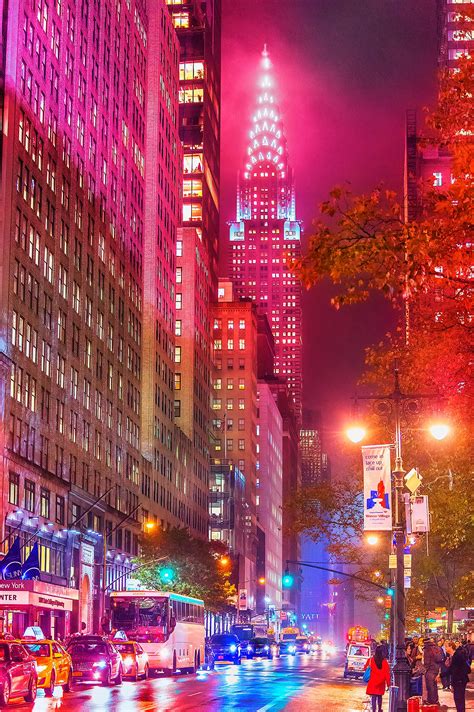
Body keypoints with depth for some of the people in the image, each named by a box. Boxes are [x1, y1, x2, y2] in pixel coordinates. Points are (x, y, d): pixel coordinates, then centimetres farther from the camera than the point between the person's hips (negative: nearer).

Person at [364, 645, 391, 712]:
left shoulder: (371, 660, -7)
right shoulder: (384, 661, -7)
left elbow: (365, 668, 7)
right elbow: (387, 672, -7)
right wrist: (388, 683, -3)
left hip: (373, 681, -2)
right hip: (381, 682, 2)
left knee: (374, 696, -2)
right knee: (380, 696, 19)